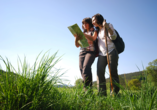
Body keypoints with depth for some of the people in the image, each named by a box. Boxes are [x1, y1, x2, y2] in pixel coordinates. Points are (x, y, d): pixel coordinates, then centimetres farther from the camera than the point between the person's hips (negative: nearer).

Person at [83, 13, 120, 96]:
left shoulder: (109, 25, 5)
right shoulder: (98, 30, 23)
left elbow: (114, 37, -9)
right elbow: (92, 38, 11)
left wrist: (107, 27, -21)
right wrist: (83, 34, 2)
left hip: (111, 52, -5)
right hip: (101, 54, 5)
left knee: (113, 72, -7)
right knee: (100, 73, -10)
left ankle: (114, 93, -2)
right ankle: (102, 94, -10)